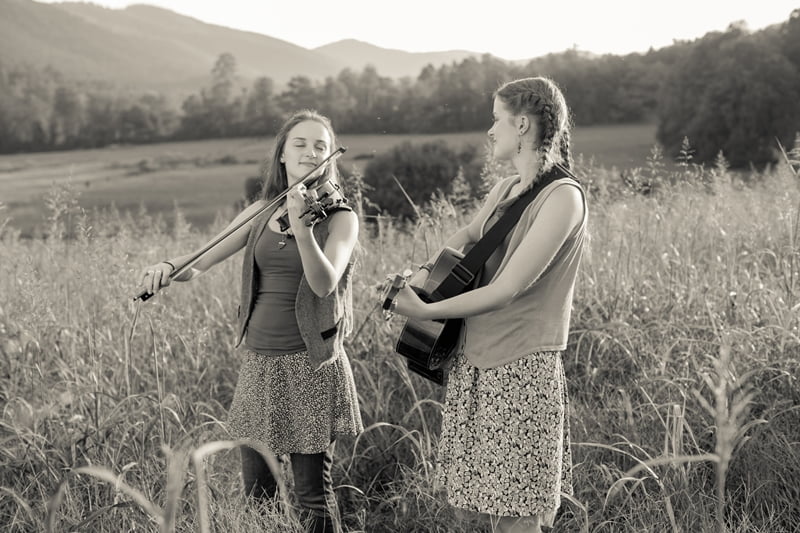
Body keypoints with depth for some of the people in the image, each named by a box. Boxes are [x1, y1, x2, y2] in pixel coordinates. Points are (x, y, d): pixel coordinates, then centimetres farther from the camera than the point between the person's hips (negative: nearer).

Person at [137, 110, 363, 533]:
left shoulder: (340, 217, -5)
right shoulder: (261, 212, 8)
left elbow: (324, 284, -22)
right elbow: (200, 264, 5)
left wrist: (301, 228, -36)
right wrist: (167, 266, -16)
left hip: (309, 364, -4)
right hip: (258, 361, 5)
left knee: (313, 495, 1)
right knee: (255, 494, 12)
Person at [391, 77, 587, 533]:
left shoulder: (563, 196, -15)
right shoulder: (505, 190, 11)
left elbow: (506, 290, -19)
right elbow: (466, 237, 26)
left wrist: (426, 311, -15)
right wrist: (427, 272, 5)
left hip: (521, 366, -8)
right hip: (474, 360, 8)